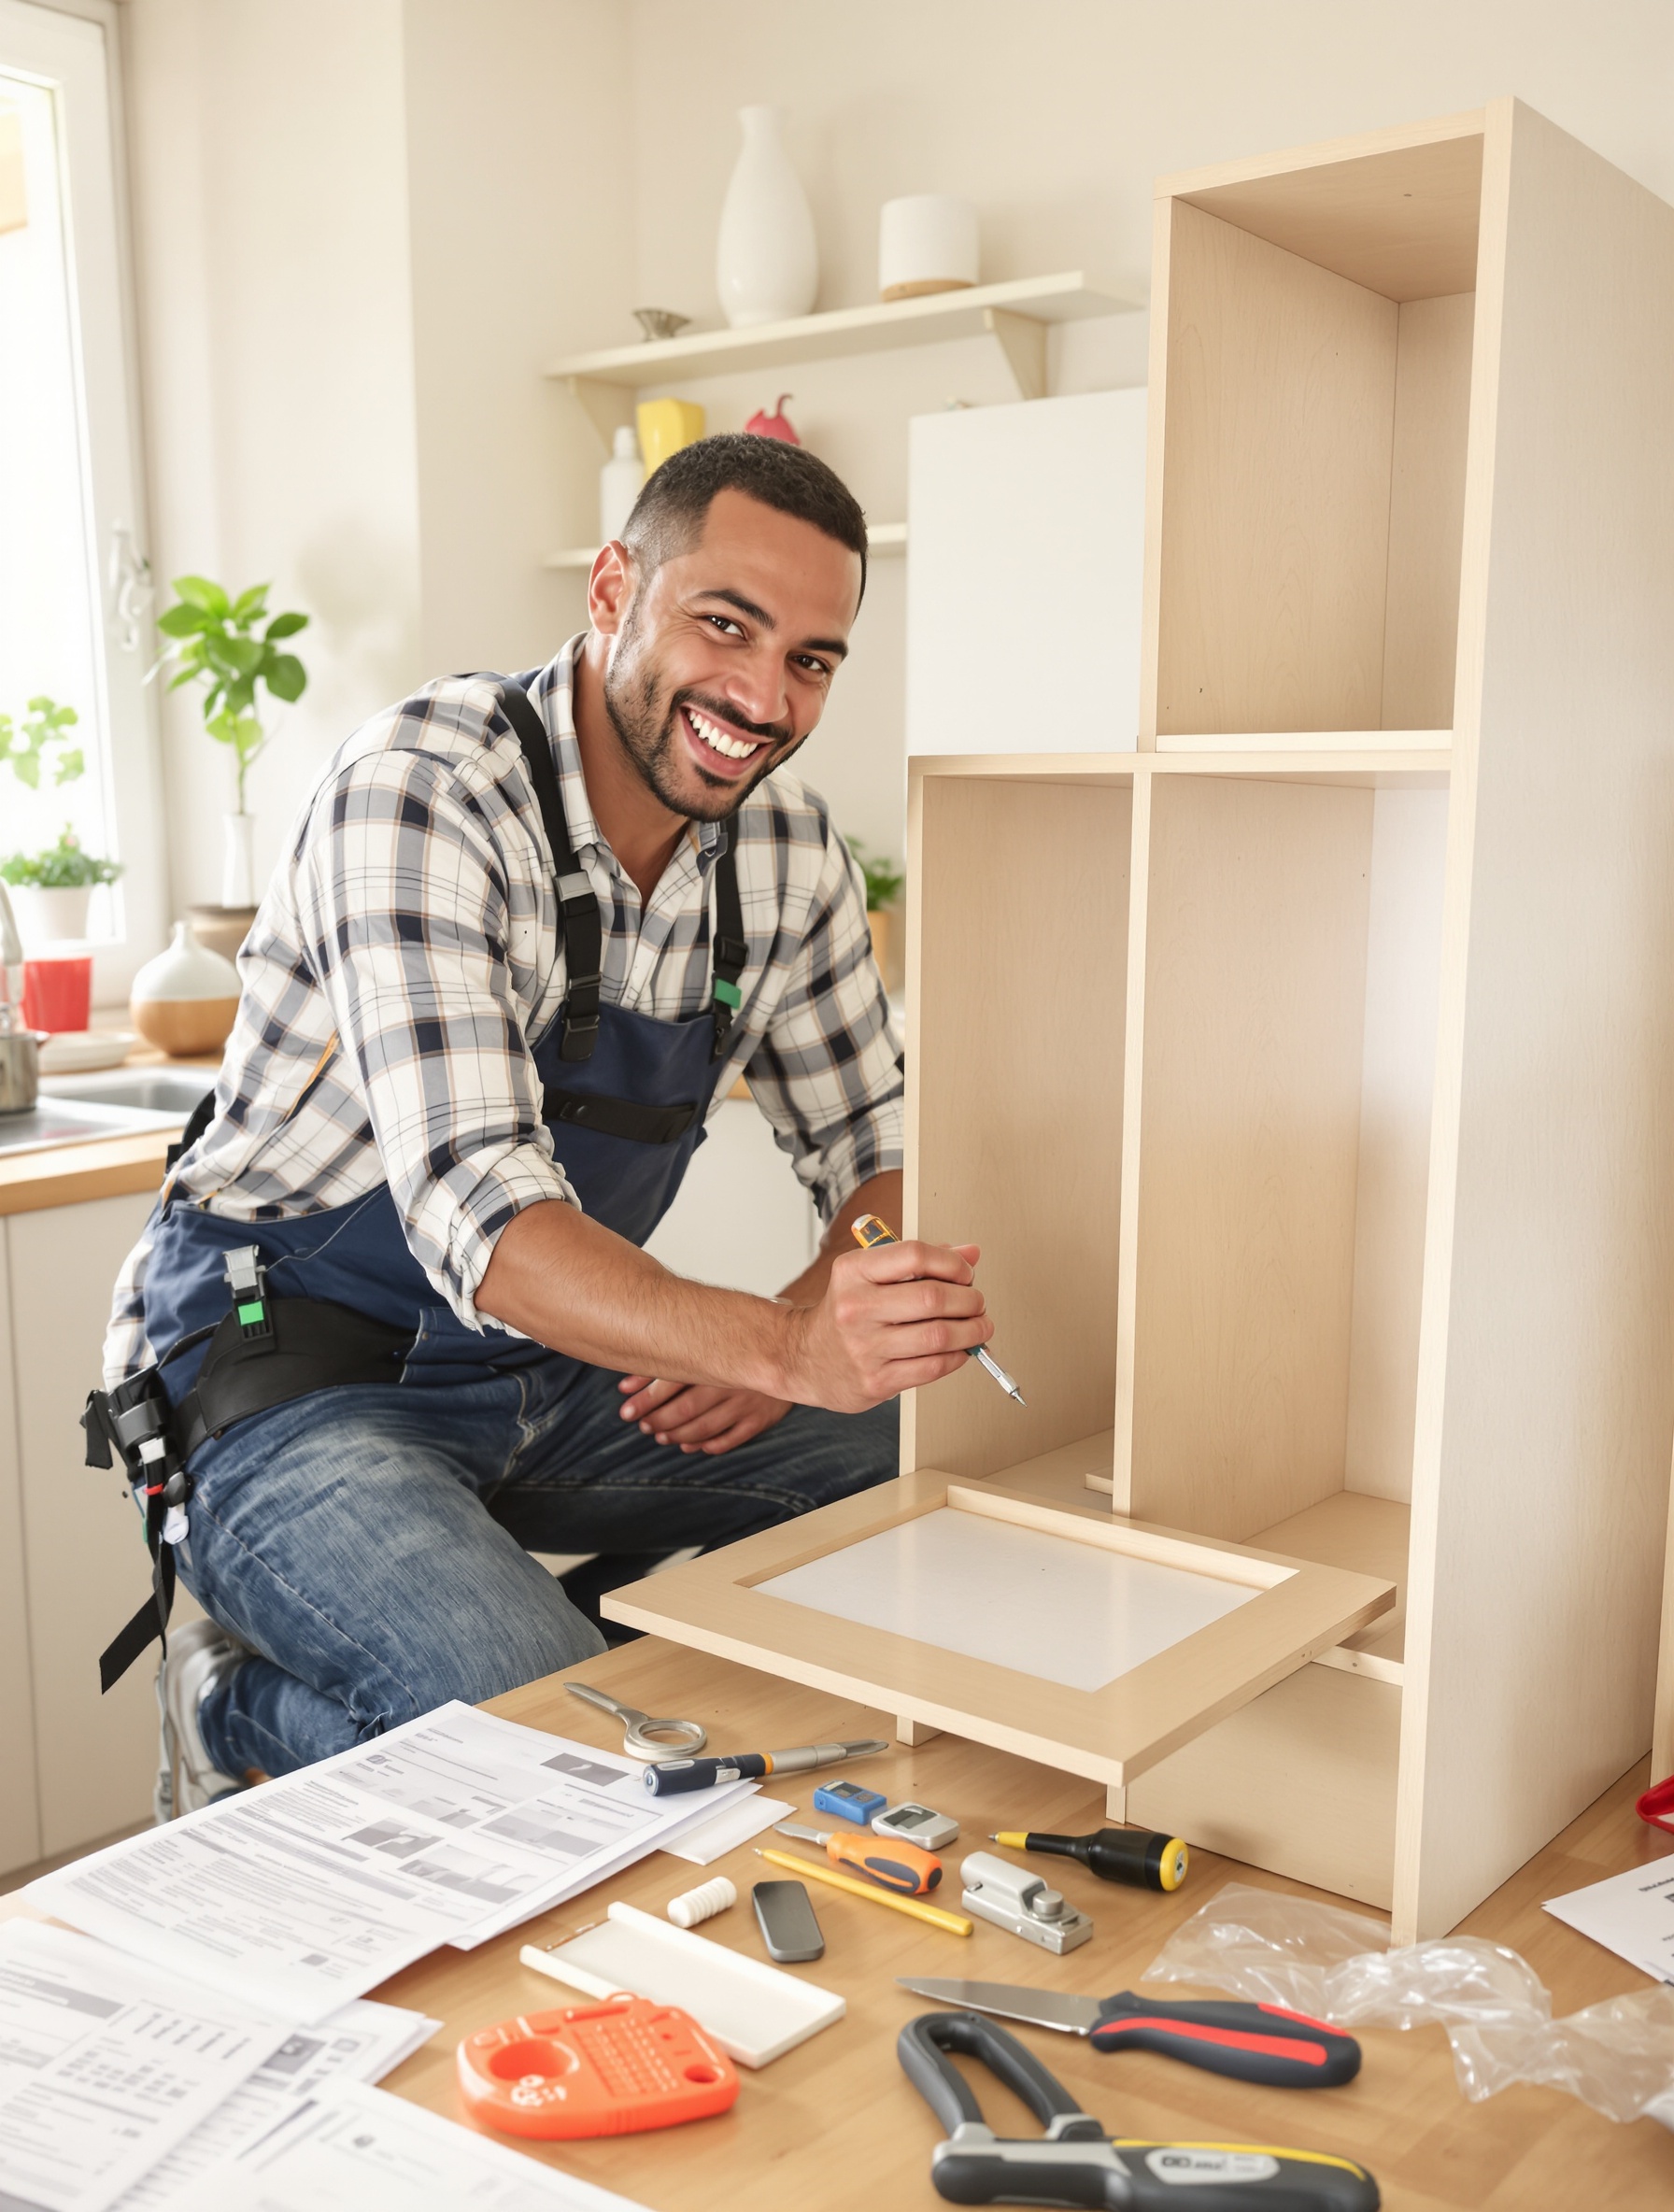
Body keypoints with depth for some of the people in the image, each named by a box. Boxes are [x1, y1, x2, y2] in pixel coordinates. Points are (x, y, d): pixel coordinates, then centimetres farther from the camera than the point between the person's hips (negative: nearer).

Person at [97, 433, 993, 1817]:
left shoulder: (789, 849, -2)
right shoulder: (422, 791, -23)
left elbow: (878, 1146, 7)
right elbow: (478, 1212, -33)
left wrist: (815, 1322, -15)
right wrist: (782, 1344, -47)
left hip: (552, 1383, 7)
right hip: (299, 1369, -6)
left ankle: (568, 1636, 9)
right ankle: (242, 1709, 3)